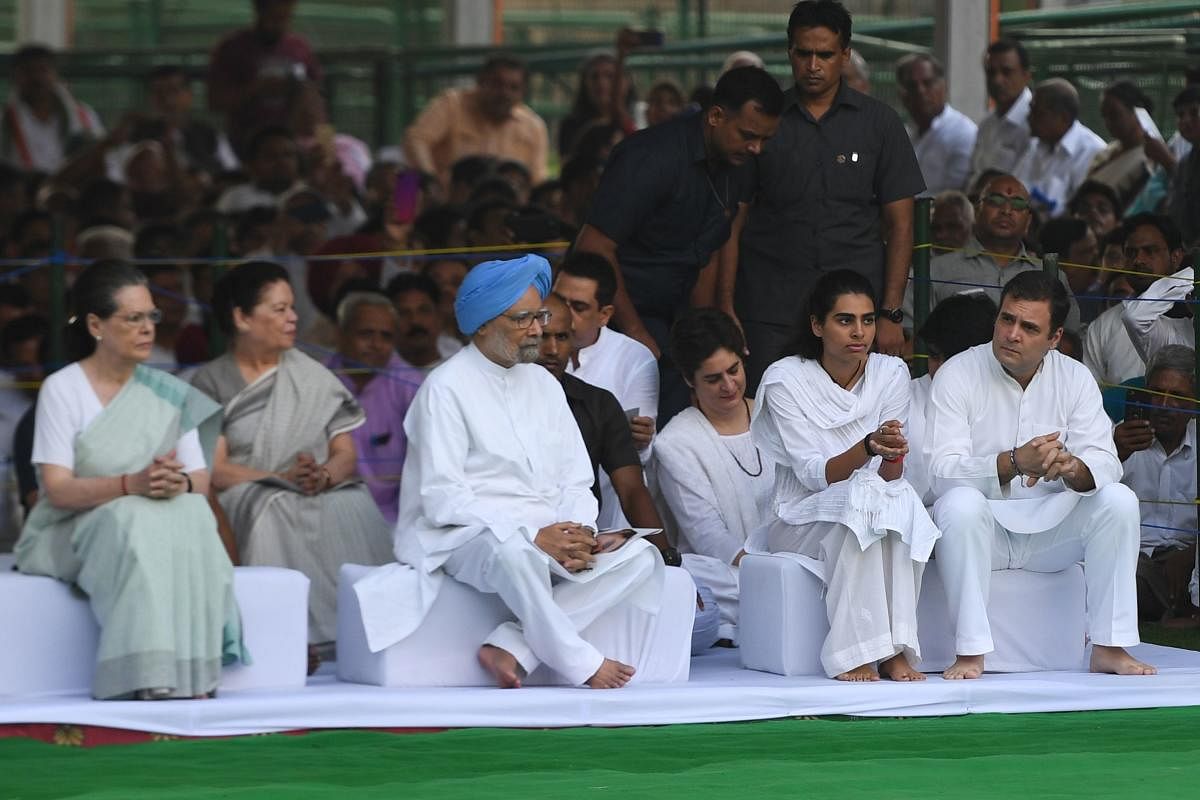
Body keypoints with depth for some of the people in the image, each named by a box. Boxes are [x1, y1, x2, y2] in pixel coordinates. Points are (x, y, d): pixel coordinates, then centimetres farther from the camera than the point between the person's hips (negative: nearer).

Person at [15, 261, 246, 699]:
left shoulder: (168, 394, 9)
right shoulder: (63, 390, -5)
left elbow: (203, 481, 5)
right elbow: (58, 489, -14)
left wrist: (180, 484, -21)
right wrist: (131, 484, -30)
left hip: (163, 522, 4)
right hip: (74, 531, -4)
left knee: (190, 516, -30)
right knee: (134, 524, -36)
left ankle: (191, 674, -34)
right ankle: (153, 677, -39)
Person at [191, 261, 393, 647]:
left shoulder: (312, 377, 17)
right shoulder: (210, 383, 6)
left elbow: (346, 452, 10)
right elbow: (215, 469, -5)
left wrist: (324, 475, -14)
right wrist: (284, 478, -20)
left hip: (323, 494, 3)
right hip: (246, 497, -3)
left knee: (354, 508, -31)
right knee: (273, 514, -38)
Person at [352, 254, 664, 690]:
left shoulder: (543, 384, 18)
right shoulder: (446, 389, -5)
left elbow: (576, 481, 16)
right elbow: (441, 500, -13)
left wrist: (576, 534, -8)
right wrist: (533, 536, -20)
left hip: (547, 537, 7)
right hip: (463, 537, -7)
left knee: (638, 557, -19)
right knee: (514, 552, -42)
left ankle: (511, 649, -25)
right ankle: (579, 664, -28)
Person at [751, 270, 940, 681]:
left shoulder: (891, 374, 1)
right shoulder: (785, 380, -9)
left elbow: (890, 476, -4)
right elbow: (813, 475, -16)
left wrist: (893, 456, -29)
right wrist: (868, 447, -34)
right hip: (802, 521, -3)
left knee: (901, 499, -32)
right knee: (860, 498, -35)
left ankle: (893, 648, -33)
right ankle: (855, 653, -37)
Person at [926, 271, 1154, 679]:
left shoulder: (1075, 379, 2)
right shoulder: (957, 375, -8)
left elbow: (1105, 463, -8)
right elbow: (942, 472, -19)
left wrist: (1072, 467, -34)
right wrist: (1014, 463, -36)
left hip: (1050, 528, 3)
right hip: (984, 529, -3)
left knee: (1118, 500, -20)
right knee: (961, 503, -35)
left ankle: (1109, 647, -17)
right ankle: (970, 651, -31)